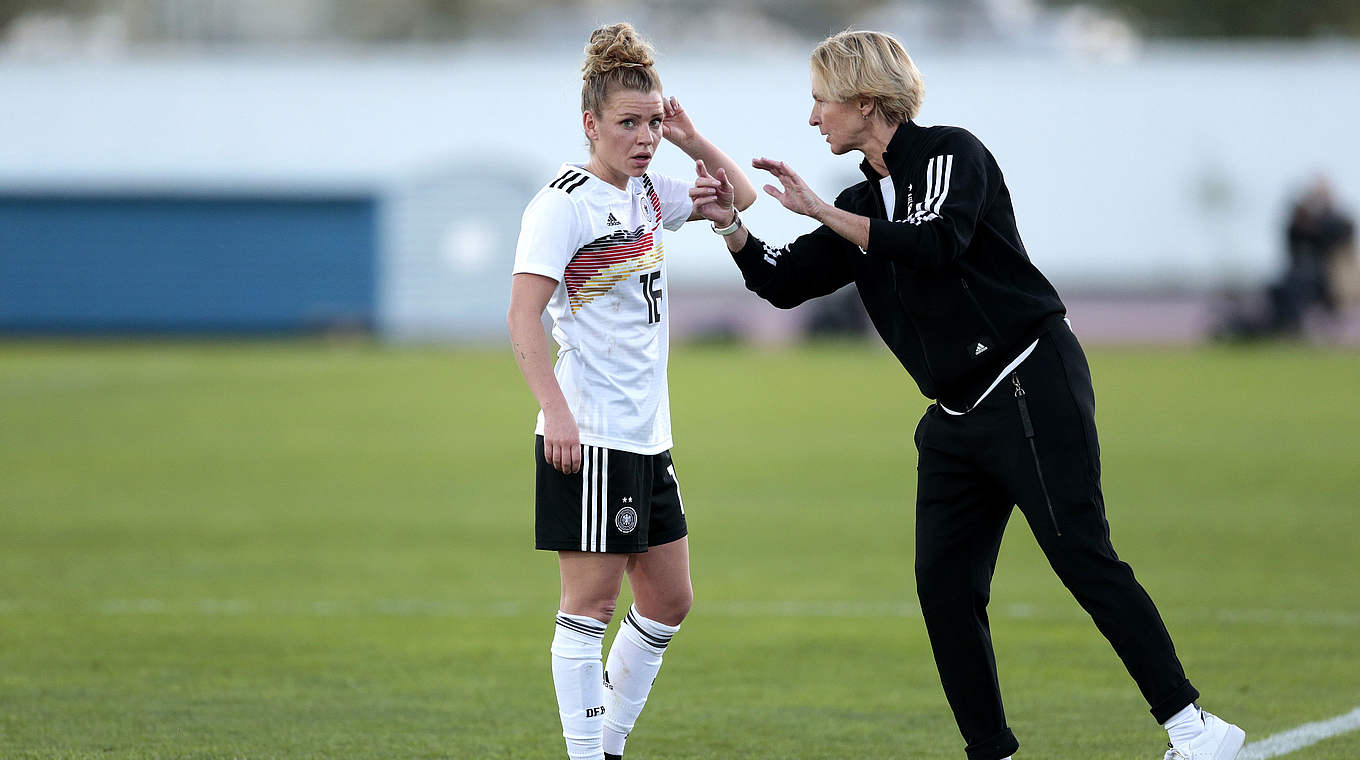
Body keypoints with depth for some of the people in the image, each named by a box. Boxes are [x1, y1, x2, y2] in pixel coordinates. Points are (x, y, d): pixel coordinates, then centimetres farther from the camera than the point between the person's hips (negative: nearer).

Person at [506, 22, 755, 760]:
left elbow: (739, 197, 25)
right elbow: (523, 316, -18)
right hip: (588, 439, -9)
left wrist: (694, 143, 6)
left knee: (668, 600, 12)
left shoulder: (647, 193, 11)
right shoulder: (564, 202, -12)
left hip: (648, 435, 9)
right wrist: (555, 411, -28)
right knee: (591, 599, -5)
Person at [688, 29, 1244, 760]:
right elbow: (784, 282, 17)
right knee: (943, 584, 2)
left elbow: (938, 243, -24)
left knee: (1081, 556, -15)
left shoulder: (950, 153, -7)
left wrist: (823, 213, -23)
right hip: (959, 418, 9)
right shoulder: (862, 205, 16)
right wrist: (731, 227, 1)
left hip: (1032, 385, -9)